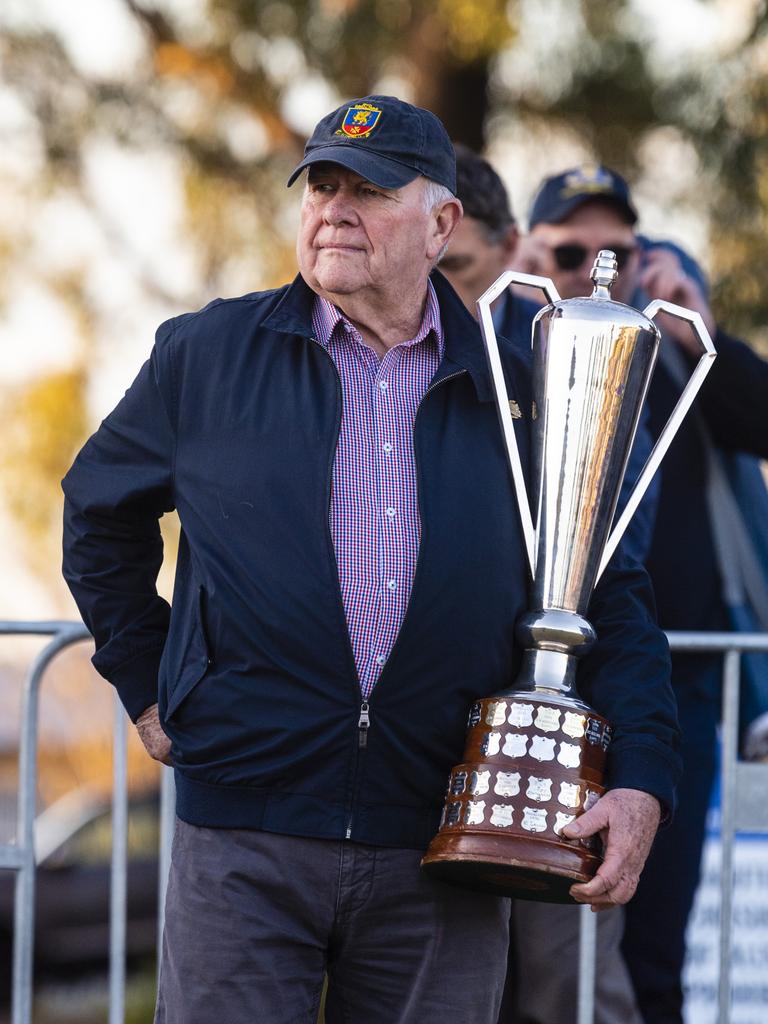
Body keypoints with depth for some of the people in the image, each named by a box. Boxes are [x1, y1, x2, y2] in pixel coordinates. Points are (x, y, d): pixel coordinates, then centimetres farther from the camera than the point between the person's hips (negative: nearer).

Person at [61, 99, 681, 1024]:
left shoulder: (515, 392, 7)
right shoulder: (205, 357, 7)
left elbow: (611, 599, 10)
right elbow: (98, 513, 22)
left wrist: (641, 777, -4)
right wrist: (144, 683, 15)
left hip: (441, 857, 1)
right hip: (244, 847, -1)